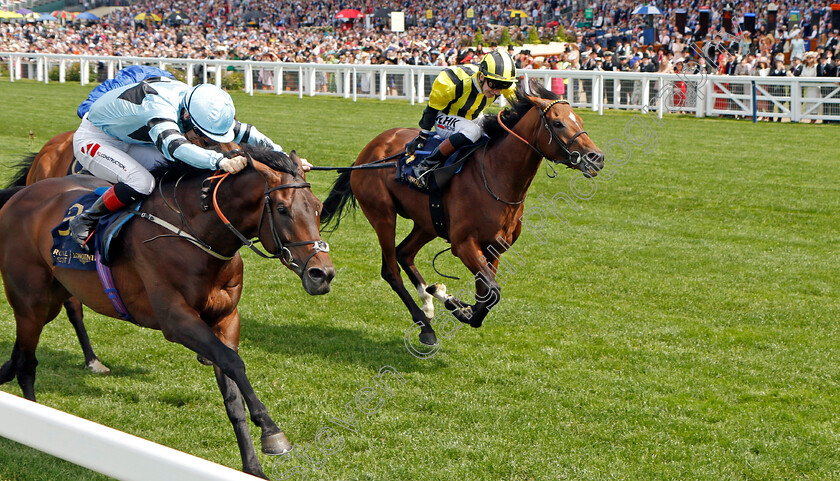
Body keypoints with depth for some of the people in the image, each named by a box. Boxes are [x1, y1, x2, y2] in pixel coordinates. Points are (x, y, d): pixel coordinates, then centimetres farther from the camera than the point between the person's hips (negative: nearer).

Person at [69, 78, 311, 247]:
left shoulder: (199, 106, -17)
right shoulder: (160, 108, -41)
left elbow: (243, 132, -9)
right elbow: (175, 145, -59)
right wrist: (221, 161, -73)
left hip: (130, 141, 8)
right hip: (94, 140, -8)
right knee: (141, 183, -32)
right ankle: (84, 222, -12)